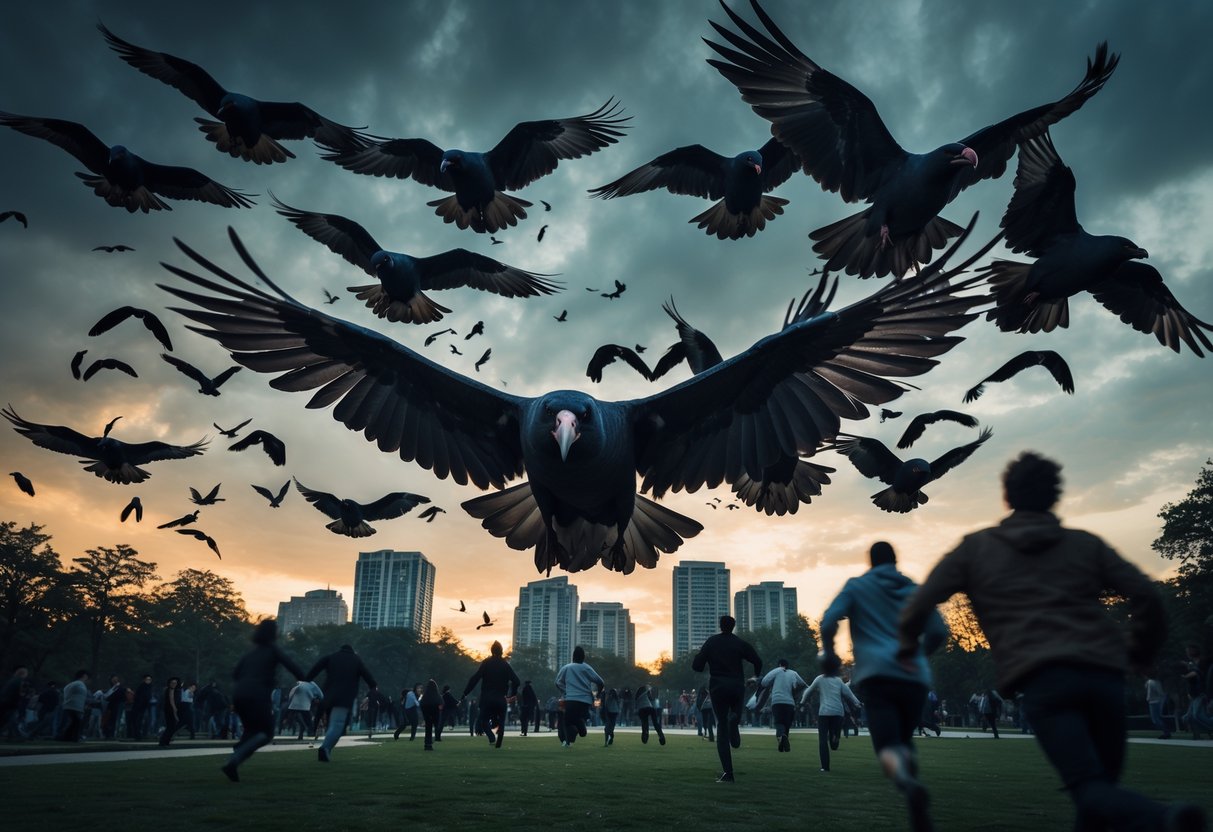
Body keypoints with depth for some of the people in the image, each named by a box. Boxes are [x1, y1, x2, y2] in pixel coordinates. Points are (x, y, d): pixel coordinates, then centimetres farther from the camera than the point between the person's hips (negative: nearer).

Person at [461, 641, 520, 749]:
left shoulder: (486, 663, -3)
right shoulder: (505, 665, 3)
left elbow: (475, 679, -12)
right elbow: (516, 681, -4)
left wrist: (465, 693, -10)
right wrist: (513, 693, 12)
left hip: (487, 698, -1)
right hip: (501, 699, 2)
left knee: (484, 719, 11)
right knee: (500, 721, 14)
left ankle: (491, 737, -13)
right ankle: (498, 743, 7)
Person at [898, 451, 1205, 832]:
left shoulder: (975, 547, 14)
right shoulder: (1086, 543, 19)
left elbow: (918, 605, 9)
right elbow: (1147, 596, 8)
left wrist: (908, 643, 28)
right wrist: (1142, 653, 23)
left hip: (1041, 678, -3)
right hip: (1104, 672, 3)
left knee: (1093, 791, -10)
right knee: (1104, 781, 20)